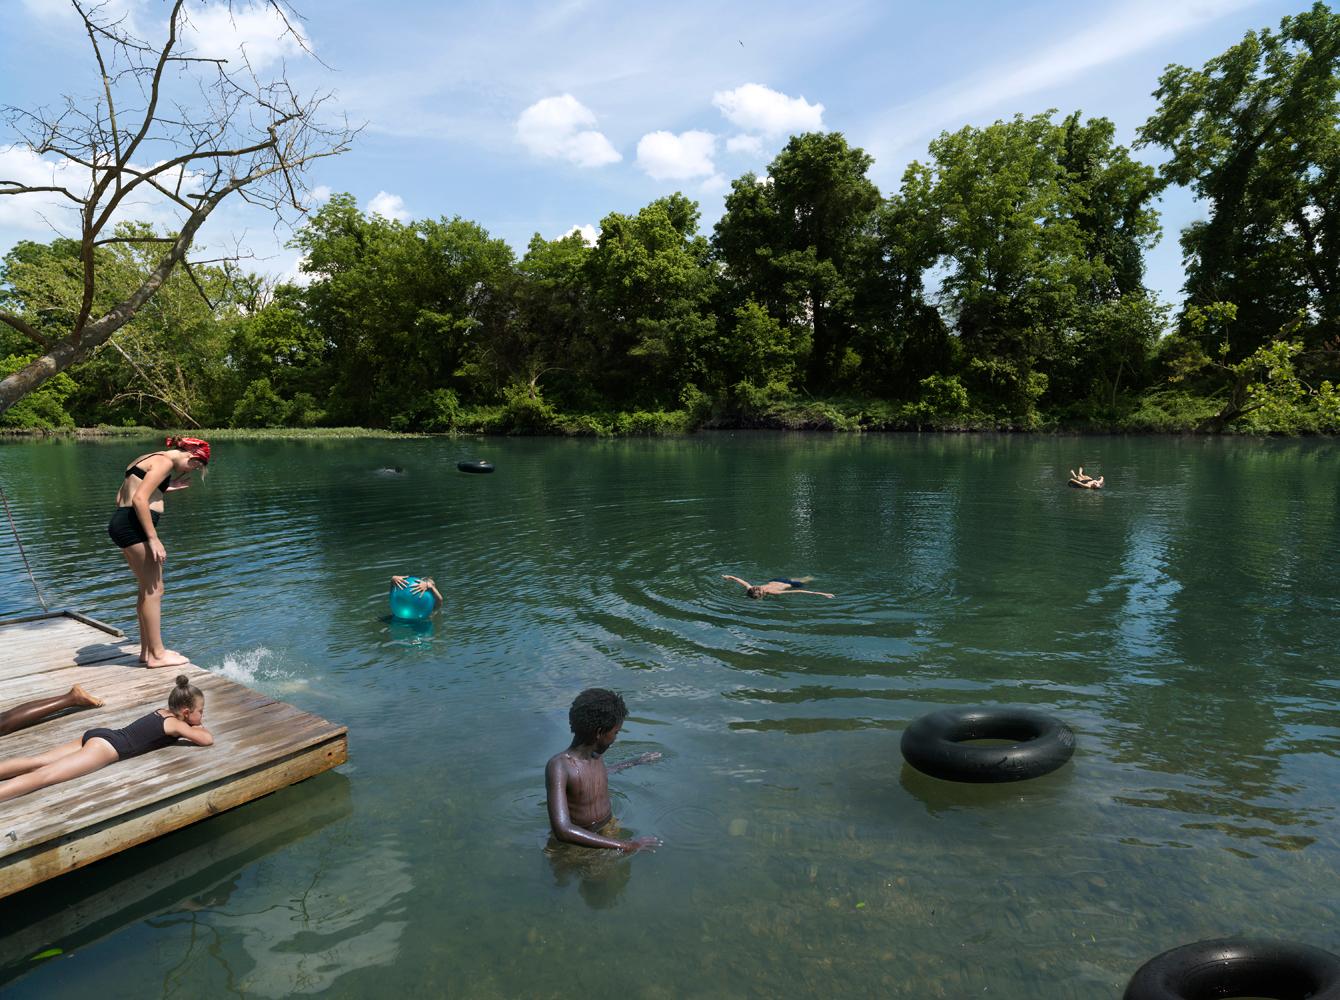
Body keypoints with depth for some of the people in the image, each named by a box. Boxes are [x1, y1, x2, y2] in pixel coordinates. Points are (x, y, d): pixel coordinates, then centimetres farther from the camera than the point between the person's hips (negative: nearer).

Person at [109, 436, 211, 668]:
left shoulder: (148, 459, 20)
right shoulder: (164, 462, -10)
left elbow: (121, 498, 18)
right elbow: (139, 500, -20)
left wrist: (164, 488, 17)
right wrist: (153, 538, -20)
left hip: (121, 523, 10)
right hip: (134, 526, -10)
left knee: (148, 589, 16)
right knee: (154, 590, -3)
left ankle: (148, 650, 23)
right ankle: (157, 655, 3)